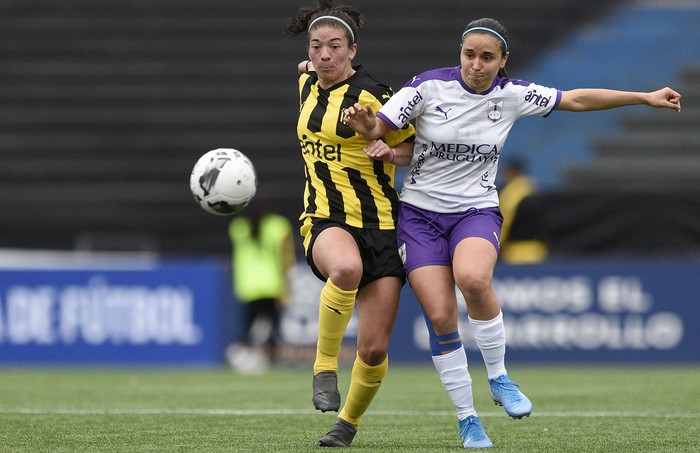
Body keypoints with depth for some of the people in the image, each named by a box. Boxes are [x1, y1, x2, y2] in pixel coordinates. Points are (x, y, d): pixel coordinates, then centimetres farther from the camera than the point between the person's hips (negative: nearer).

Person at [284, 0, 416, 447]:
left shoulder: (370, 95, -8)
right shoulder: (308, 84, 9)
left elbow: (415, 145, -1)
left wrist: (389, 150, -16)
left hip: (381, 224, -2)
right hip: (326, 221, 2)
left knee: (374, 349, -5)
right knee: (346, 268, -38)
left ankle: (350, 420, 24)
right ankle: (325, 367, -20)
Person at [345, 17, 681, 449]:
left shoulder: (513, 95, -3)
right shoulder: (429, 86, -9)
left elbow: (577, 99, 6)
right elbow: (377, 128, -5)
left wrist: (645, 97, 6)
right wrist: (364, 124, -29)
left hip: (477, 210, 0)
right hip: (421, 213, 0)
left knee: (473, 279, -33)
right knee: (441, 317, -13)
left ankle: (499, 377, -11)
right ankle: (467, 419, 4)